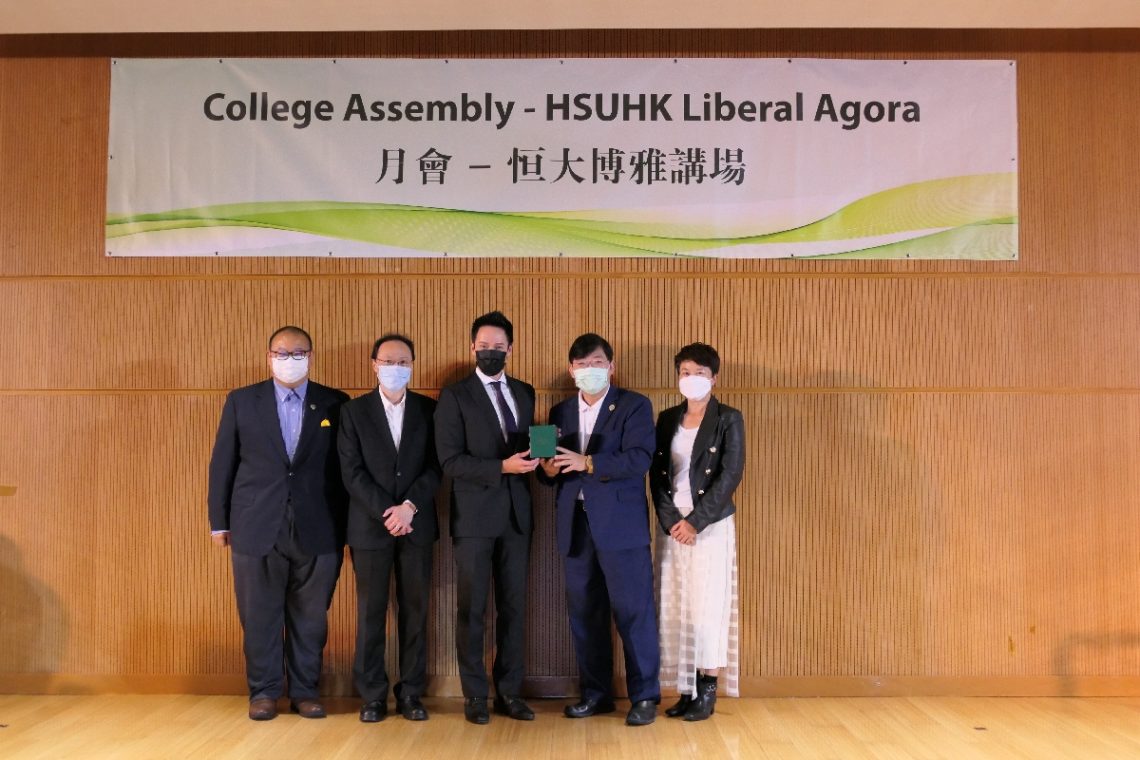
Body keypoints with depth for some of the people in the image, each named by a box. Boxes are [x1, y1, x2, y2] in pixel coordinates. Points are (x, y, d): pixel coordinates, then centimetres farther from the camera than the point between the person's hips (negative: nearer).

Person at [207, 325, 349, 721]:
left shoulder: (335, 403, 4)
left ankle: (305, 690, 22)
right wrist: (219, 521, 5)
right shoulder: (241, 401, 5)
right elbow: (222, 463, 7)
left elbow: (346, 466, 4)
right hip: (256, 527, 0)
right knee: (259, 615, 7)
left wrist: (347, 526, 2)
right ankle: (264, 691, 23)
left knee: (310, 615, 8)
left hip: (317, 530, 0)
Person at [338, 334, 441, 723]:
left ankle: (411, 694, 15)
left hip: (416, 524, 1)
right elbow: (352, 472, -4)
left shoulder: (429, 409, 6)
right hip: (370, 525, -1)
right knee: (371, 612, 4)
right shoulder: (353, 411, 3)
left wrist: (409, 507, -14)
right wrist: (386, 513, -13)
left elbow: (435, 467, 0)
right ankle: (372, 695, 14)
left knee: (415, 611, 5)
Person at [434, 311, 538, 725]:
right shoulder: (454, 396, -4)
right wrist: (502, 467, -21)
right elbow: (450, 461, -12)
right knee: (471, 609, 5)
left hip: (517, 515, 4)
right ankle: (475, 694, 17)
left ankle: (509, 691, 20)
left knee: (514, 606, 9)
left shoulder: (524, 393, 12)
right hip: (474, 516, -4)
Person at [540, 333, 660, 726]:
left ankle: (644, 696, 11)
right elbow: (555, 466, 15)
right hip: (576, 527, 5)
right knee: (584, 613, 10)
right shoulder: (560, 412, 15)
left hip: (621, 524, -5)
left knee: (633, 612, -1)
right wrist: (549, 469, -8)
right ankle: (595, 692, 23)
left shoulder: (634, 405, -1)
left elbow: (639, 458, -14)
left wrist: (588, 463, -23)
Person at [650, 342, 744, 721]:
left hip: (710, 526, -4)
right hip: (672, 526, 4)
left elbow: (731, 475, -10)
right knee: (676, 605, 5)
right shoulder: (667, 419, 10)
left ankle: (707, 691, 9)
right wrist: (670, 520, -8)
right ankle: (686, 690, 14)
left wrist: (696, 521, -15)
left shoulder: (728, 419, -2)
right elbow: (657, 474, 6)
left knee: (707, 605, -2)